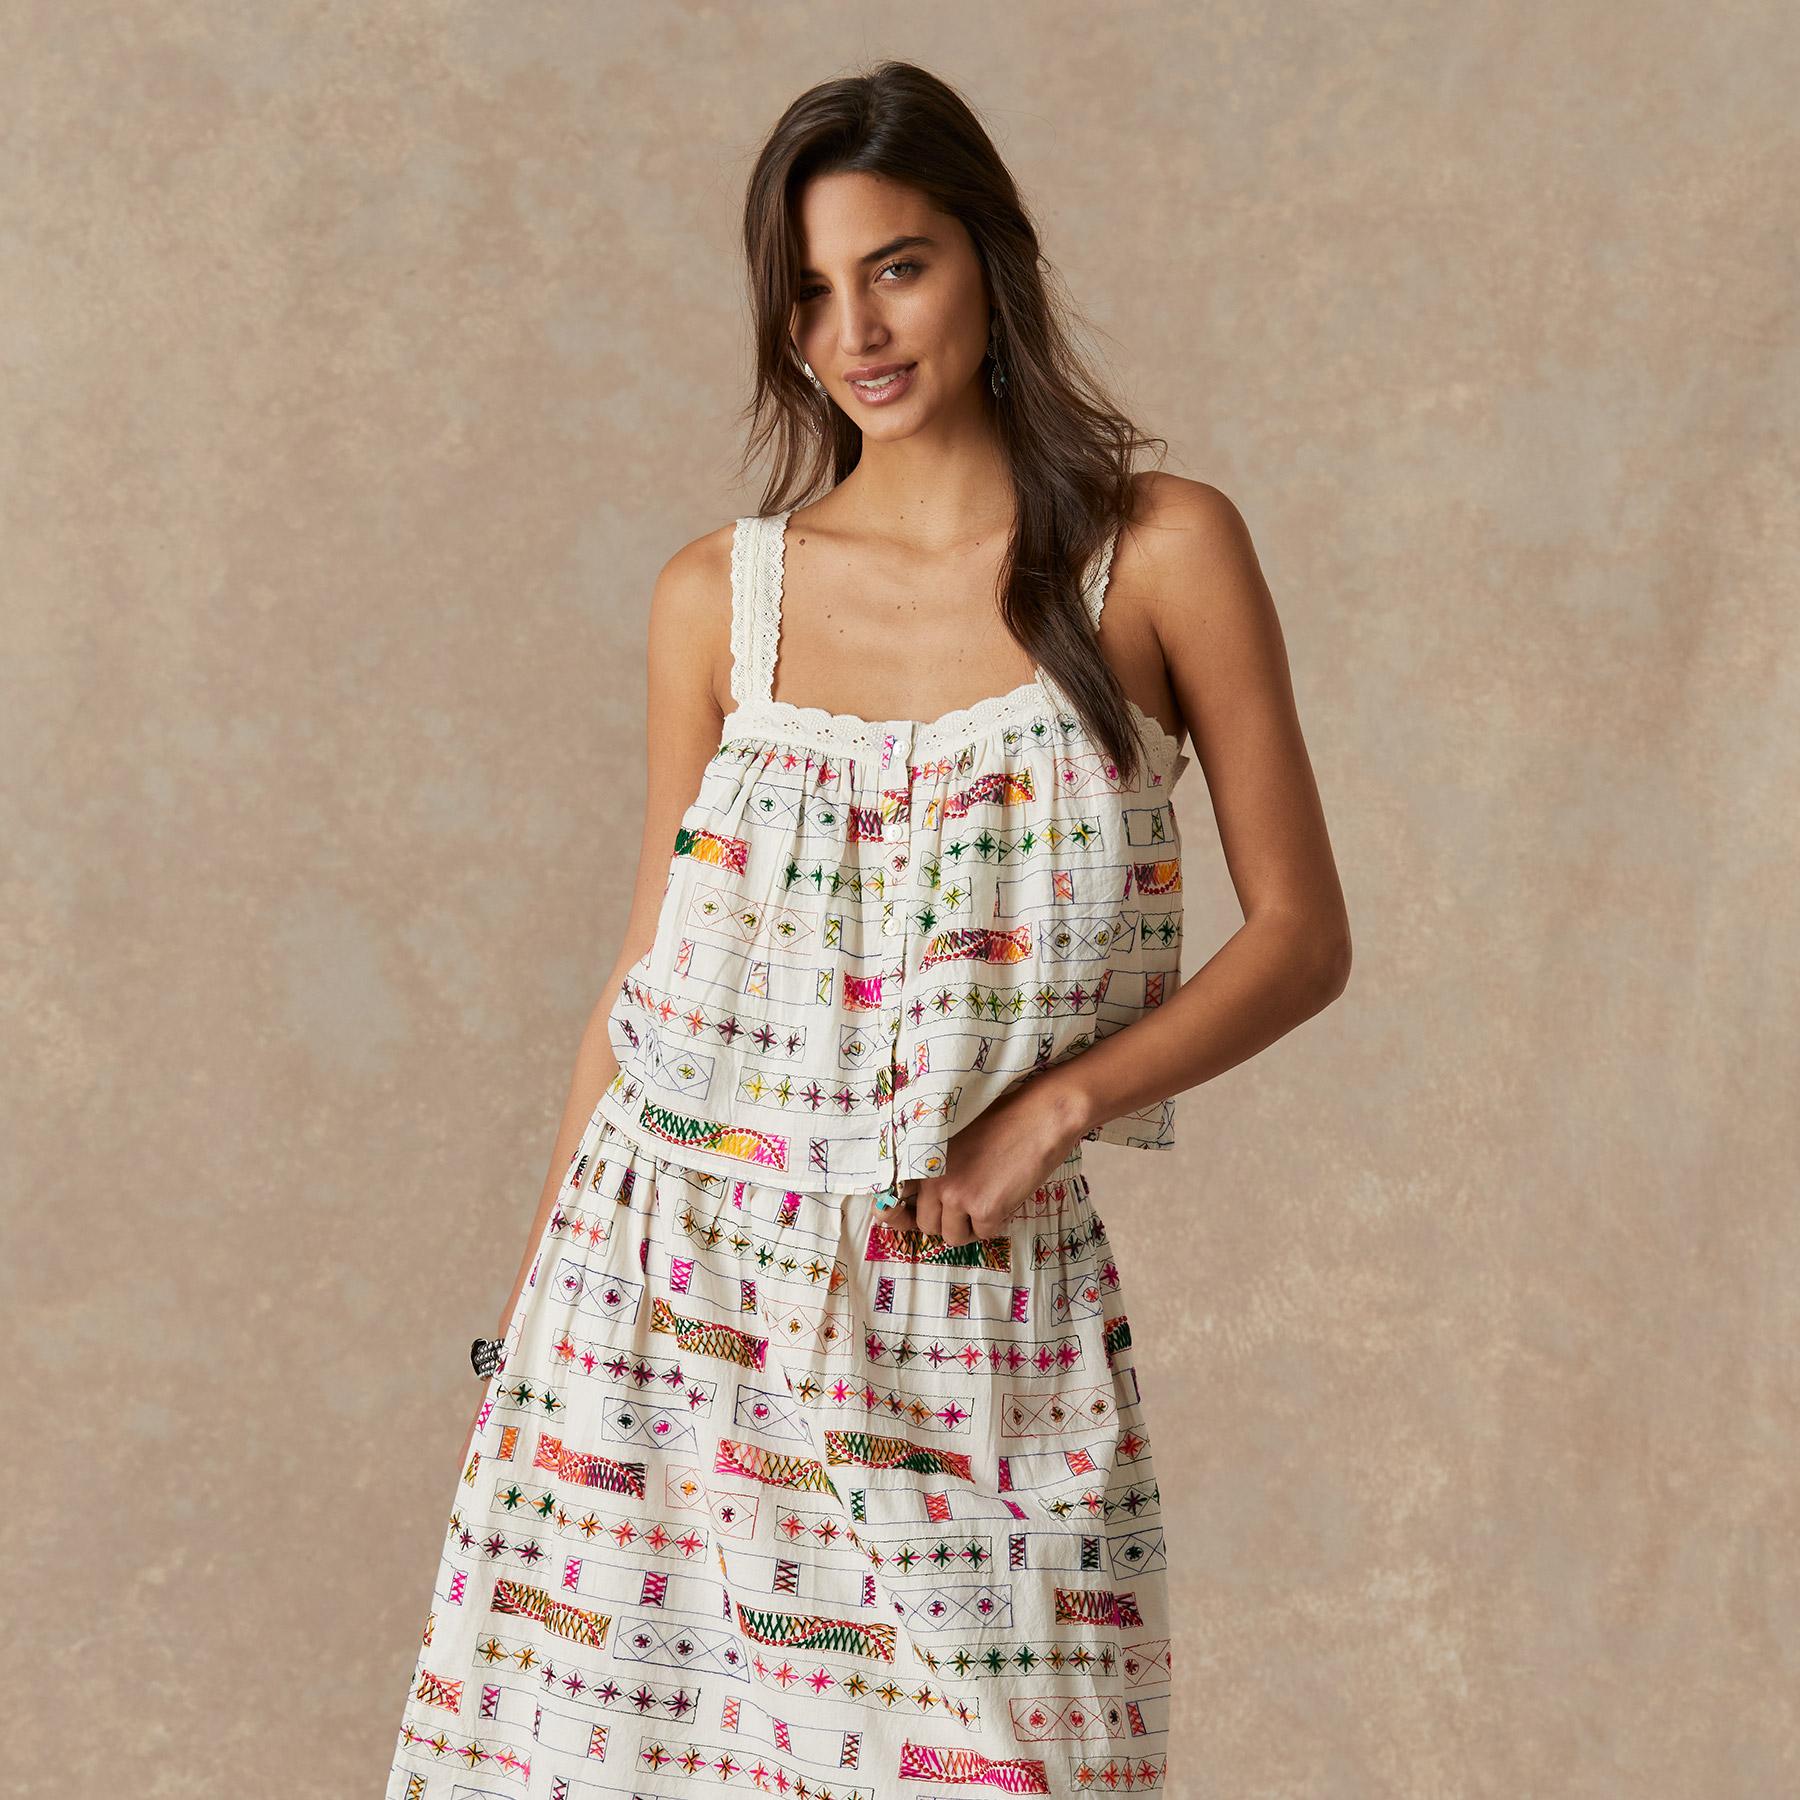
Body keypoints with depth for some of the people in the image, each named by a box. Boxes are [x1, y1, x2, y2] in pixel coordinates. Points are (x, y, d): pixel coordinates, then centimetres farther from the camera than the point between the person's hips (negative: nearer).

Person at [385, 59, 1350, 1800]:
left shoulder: (1161, 551, -1)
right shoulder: (718, 596, 5)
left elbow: (1301, 932, 0)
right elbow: (648, 969, 11)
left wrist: (1058, 1099, -12)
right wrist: (531, 1289, 11)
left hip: (976, 1311, -1)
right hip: (676, 1273, 2)